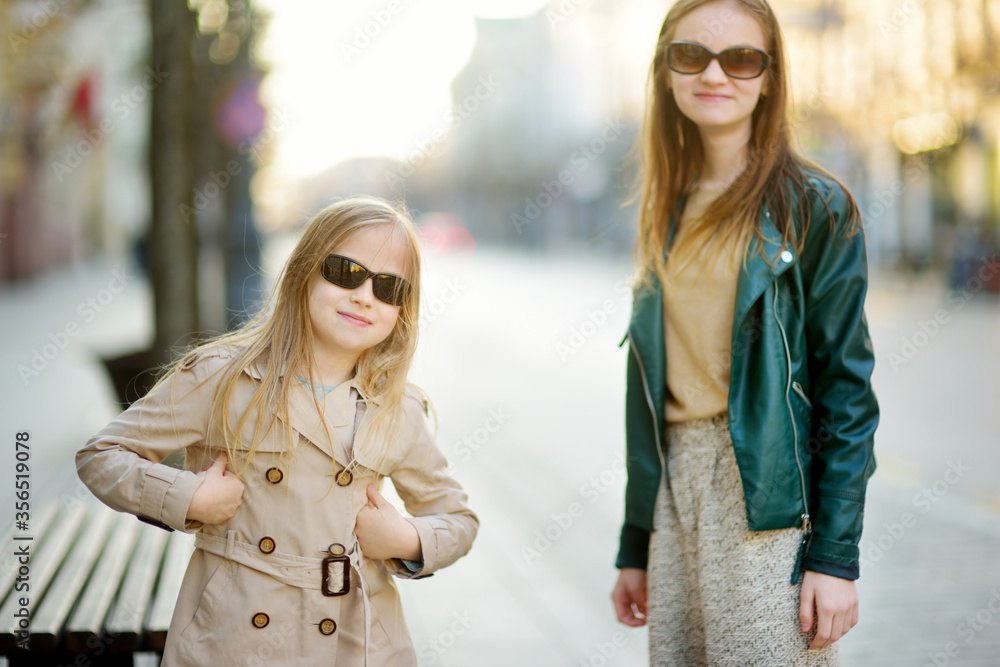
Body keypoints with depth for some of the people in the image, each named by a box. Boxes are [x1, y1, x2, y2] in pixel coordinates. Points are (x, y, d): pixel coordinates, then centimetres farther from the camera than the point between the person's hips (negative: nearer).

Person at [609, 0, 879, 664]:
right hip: (677, 485, 5)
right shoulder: (669, 212, 12)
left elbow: (847, 388, -7)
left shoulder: (815, 205, -4)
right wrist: (635, 546, 13)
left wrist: (836, 553, -13)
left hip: (772, 498, -5)